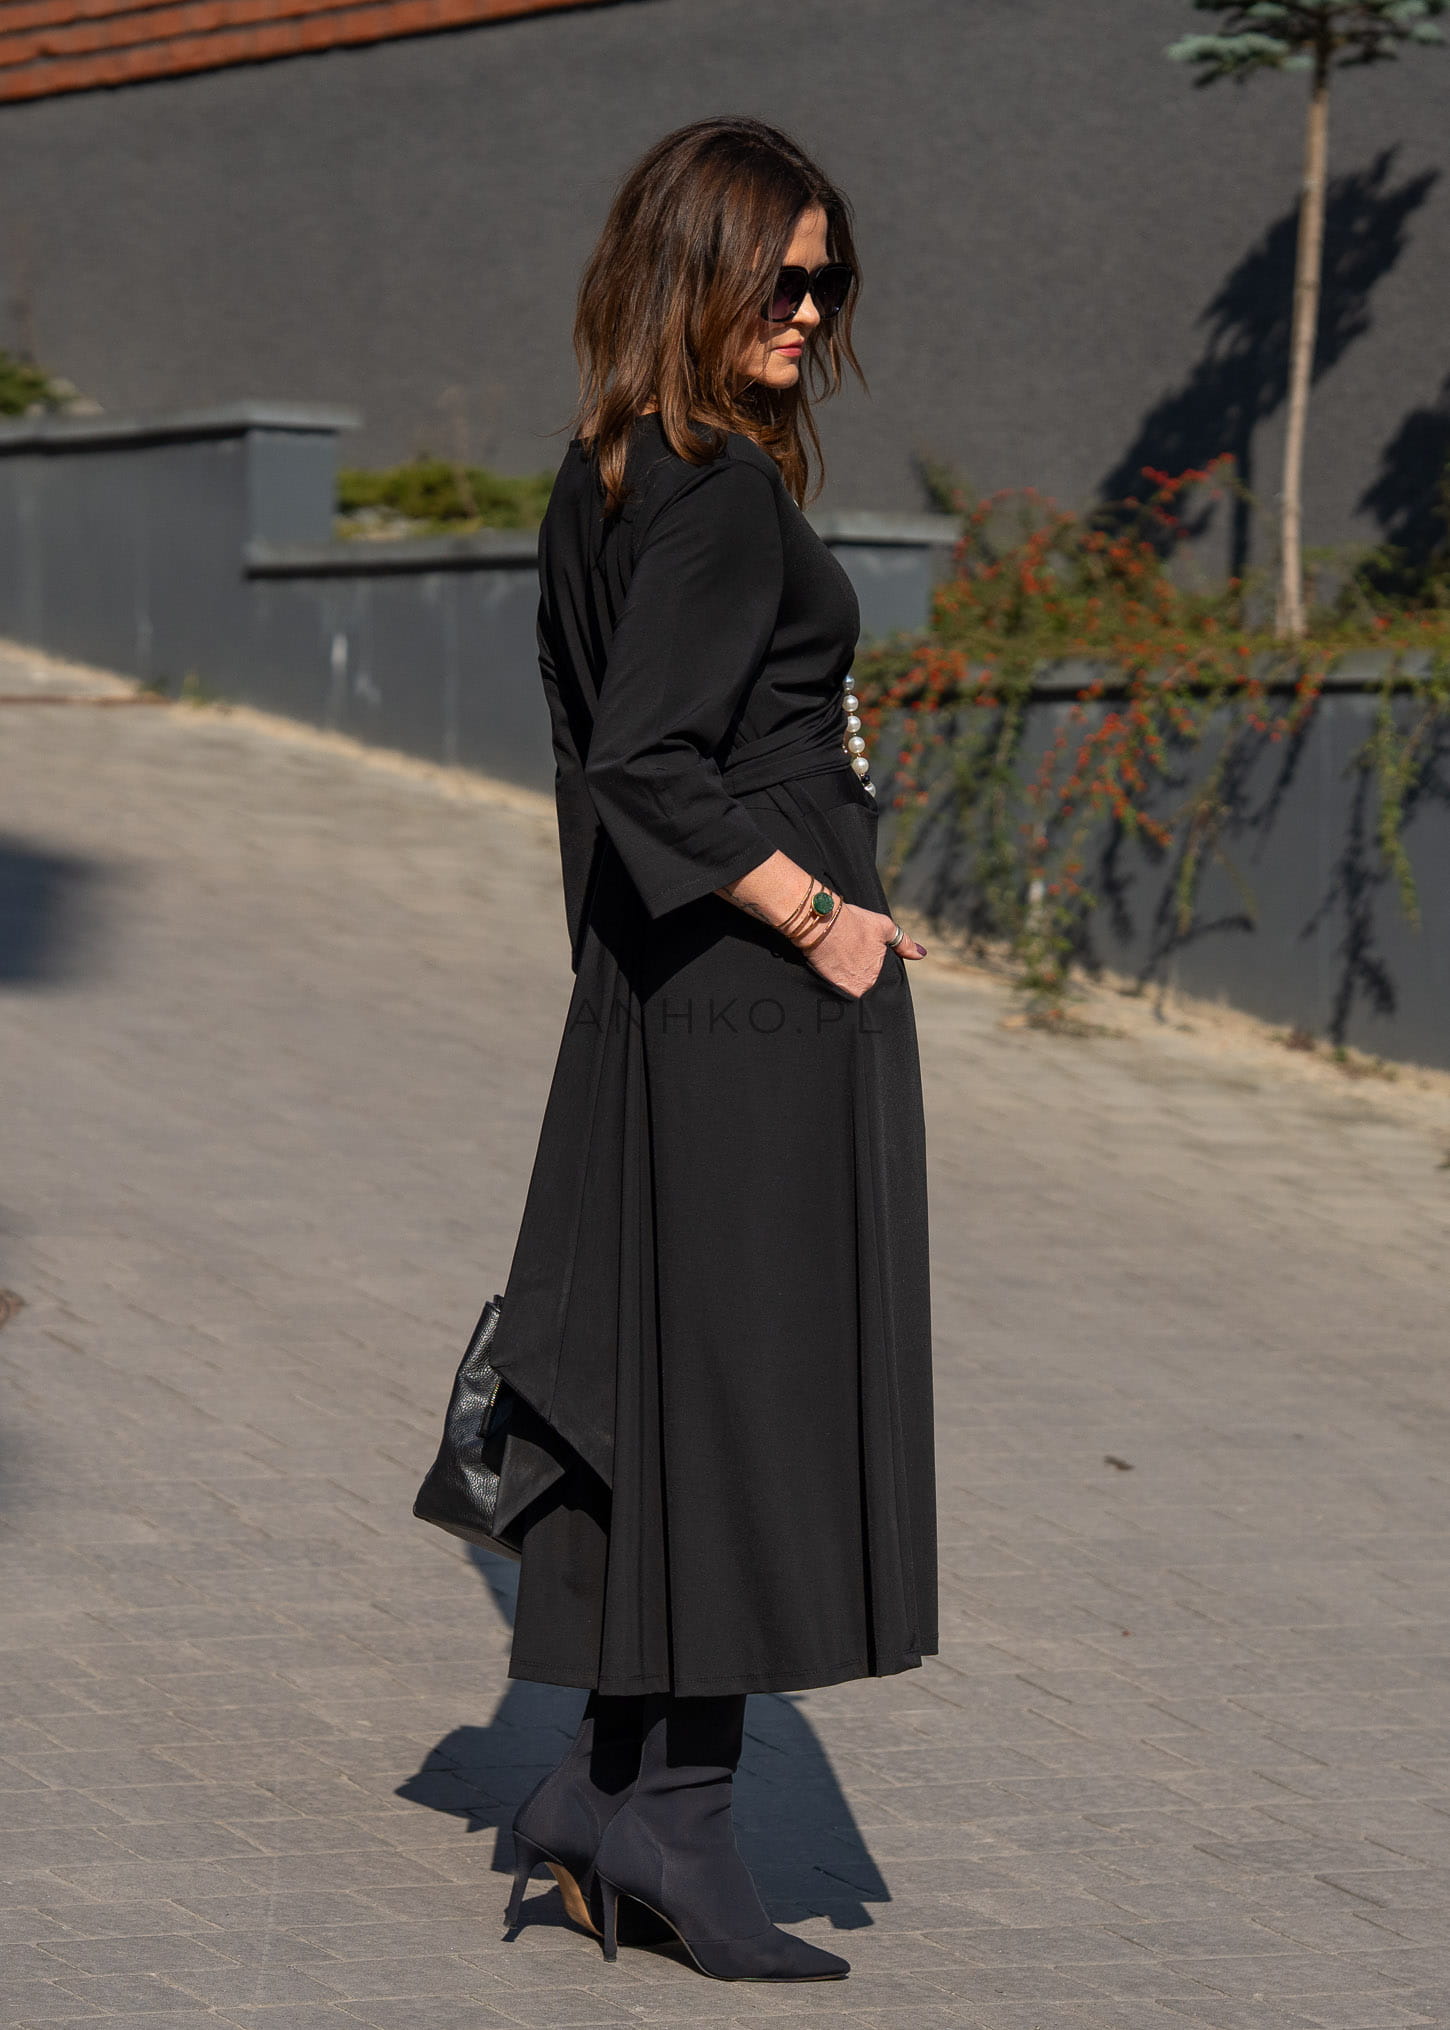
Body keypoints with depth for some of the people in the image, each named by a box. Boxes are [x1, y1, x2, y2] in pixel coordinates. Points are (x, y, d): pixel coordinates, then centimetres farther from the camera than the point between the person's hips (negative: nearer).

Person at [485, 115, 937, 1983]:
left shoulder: (610, 480, 12)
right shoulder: (723, 492, -16)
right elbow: (654, 768, -24)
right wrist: (822, 918, -15)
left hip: (662, 992, 10)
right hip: (766, 995, -10)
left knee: (670, 1383, 13)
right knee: (753, 1386, -2)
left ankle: (606, 1793, 18)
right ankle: (668, 1814, 4)